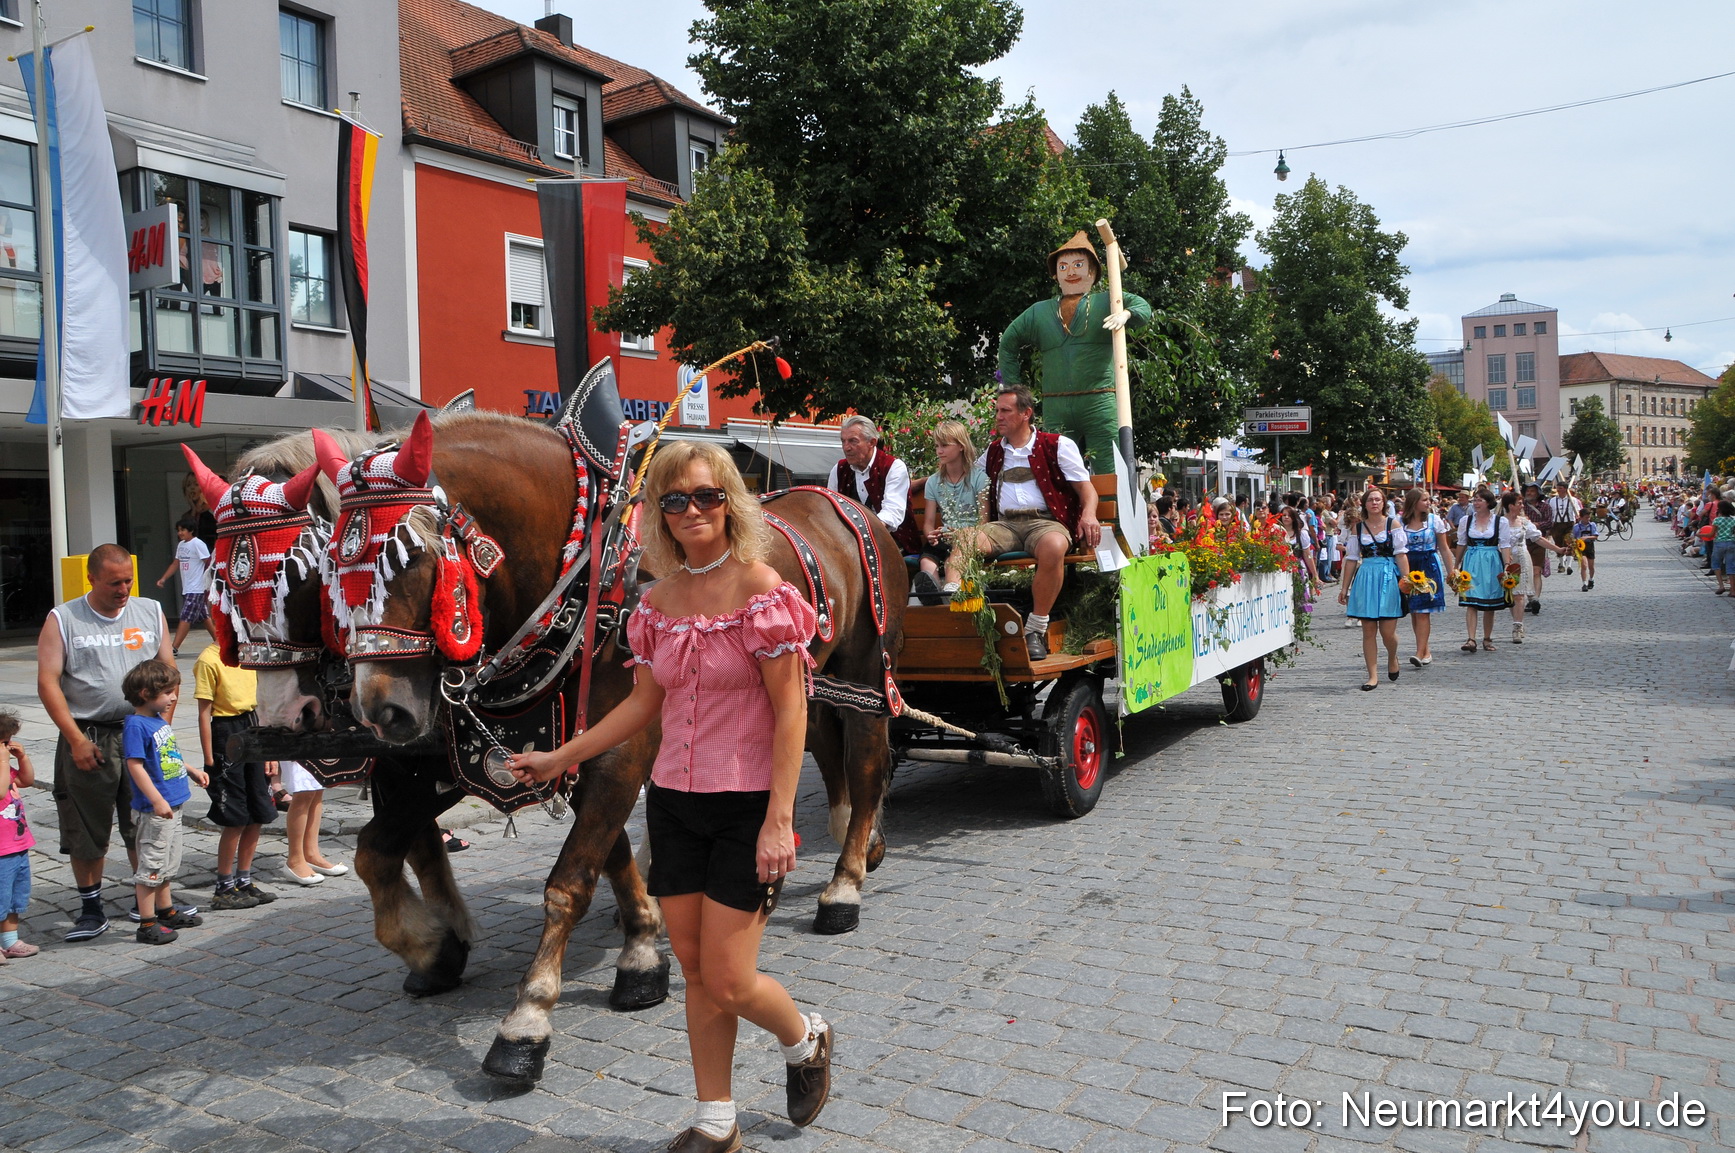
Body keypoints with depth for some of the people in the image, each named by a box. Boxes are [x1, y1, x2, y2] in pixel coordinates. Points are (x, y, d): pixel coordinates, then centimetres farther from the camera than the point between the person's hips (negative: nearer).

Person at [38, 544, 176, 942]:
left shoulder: (151, 612, 8)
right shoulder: (63, 619, 0)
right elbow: (47, 683, -4)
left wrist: (163, 728, 0)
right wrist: (76, 739, -11)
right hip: (87, 738, -2)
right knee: (86, 830, 5)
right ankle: (91, 909, 18)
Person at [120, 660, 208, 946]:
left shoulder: (160, 720, 9)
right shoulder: (136, 725, -18)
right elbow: (135, 766, -22)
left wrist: (192, 771, 25)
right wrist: (157, 800, -24)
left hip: (173, 805, 10)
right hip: (154, 808, -9)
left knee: (168, 864, 20)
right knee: (151, 865, -2)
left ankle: (166, 911, 33)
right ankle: (147, 924, 6)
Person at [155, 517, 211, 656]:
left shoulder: (198, 544, -12)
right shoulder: (181, 545, 13)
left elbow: (209, 563, -13)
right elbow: (175, 563, 18)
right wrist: (163, 579, 10)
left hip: (196, 588, -9)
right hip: (186, 588, 9)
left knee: (186, 618, -10)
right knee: (203, 616, 15)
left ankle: (174, 648, -12)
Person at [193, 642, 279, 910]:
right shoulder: (209, 660, -11)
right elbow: (204, 714, -12)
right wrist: (209, 760, -14)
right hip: (226, 735, -7)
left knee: (258, 816, 9)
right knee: (235, 820, -2)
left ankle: (244, 882, 23)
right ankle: (224, 889, 12)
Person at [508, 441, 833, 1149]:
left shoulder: (761, 589, -13)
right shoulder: (660, 598, 5)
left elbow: (790, 710, -14)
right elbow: (647, 701, 13)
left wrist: (779, 818, -18)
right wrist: (561, 757, 14)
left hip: (746, 805, -5)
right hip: (674, 800, 6)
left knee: (727, 981, -2)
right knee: (695, 971, 12)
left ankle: (805, 1039, 30)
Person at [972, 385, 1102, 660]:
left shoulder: (1058, 445, 12)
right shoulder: (993, 452, 25)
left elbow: (1086, 488, 9)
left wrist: (1088, 515, -12)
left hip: (1044, 521, -3)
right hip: (1004, 524, 4)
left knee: (1053, 546, -39)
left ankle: (1036, 630, -29)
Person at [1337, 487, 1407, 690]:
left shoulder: (1393, 524, 2)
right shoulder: (1358, 527, 9)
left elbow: (1400, 554, -3)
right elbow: (1351, 558, 11)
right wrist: (1345, 588, 10)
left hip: (1389, 578, -2)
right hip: (1365, 578, 2)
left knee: (1388, 631, -3)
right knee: (1368, 631, 1)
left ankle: (1392, 658, 30)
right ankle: (1373, 676, 8)